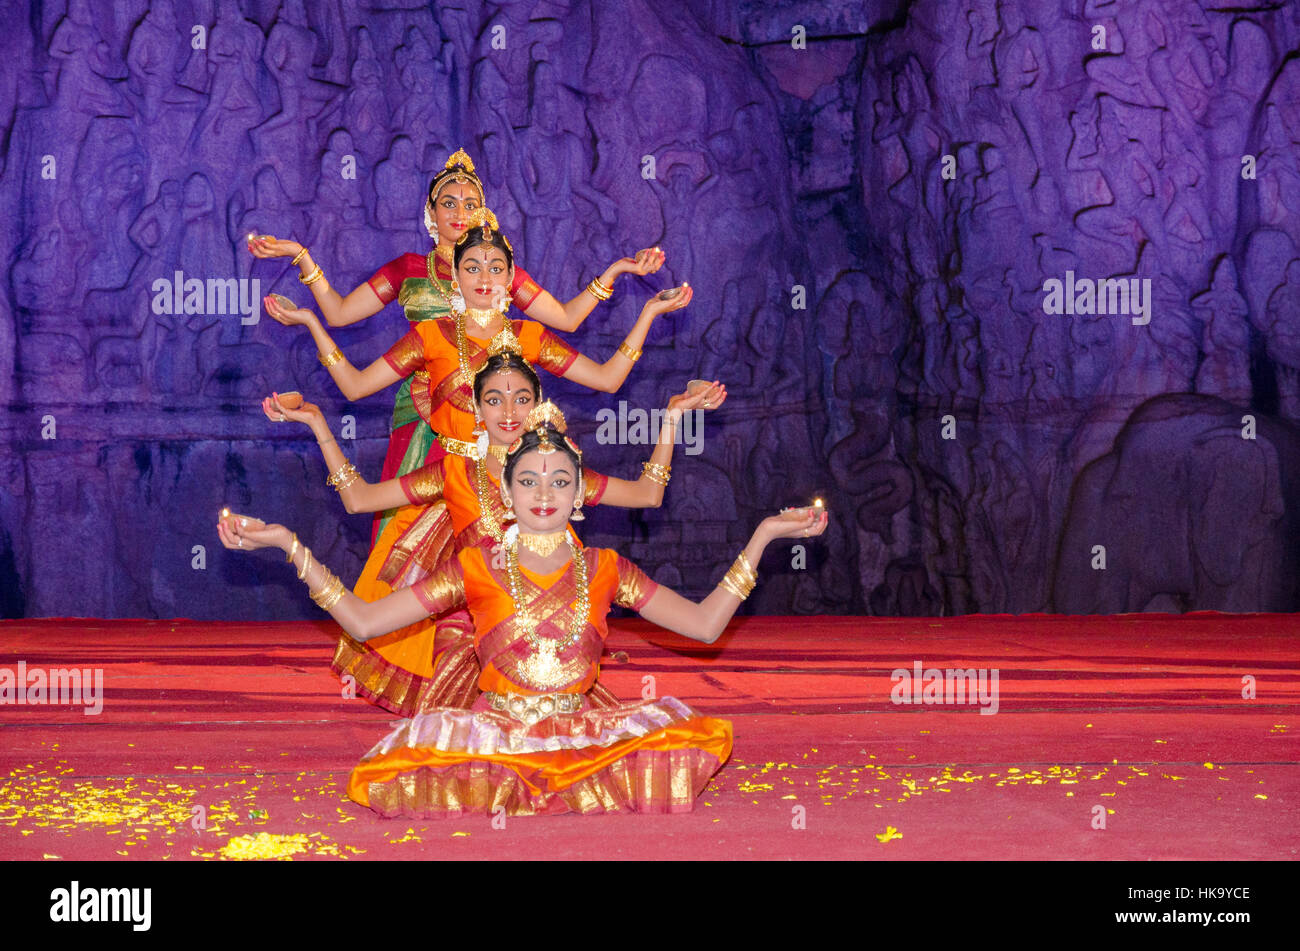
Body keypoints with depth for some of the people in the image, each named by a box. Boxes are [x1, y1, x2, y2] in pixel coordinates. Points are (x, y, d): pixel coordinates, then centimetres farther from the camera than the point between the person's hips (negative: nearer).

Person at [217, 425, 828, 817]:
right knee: (403, 777, -33)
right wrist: (286, 543, -7)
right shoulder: (476, 569, 3)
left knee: (684, 741, -25)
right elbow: (362, 621, 0)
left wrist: (762, 536, -1)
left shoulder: (604, 570, 8)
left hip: (581, 738, 2)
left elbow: (705, 624, 3)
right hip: (493, 735, -1)